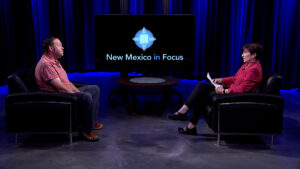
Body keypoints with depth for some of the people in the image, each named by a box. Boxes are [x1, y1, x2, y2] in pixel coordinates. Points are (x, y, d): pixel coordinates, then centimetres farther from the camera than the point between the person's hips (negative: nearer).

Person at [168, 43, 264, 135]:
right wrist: (222, 80, 6)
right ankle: (183, 111, -11)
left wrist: (223, 91, -23)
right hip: (231, 89, 10)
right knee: (201, 86, -3)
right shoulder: (247, 64, 12)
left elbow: (242, 89, -25)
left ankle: (191, 126, -6)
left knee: (202, 96, -15)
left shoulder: (254, 69, -19)